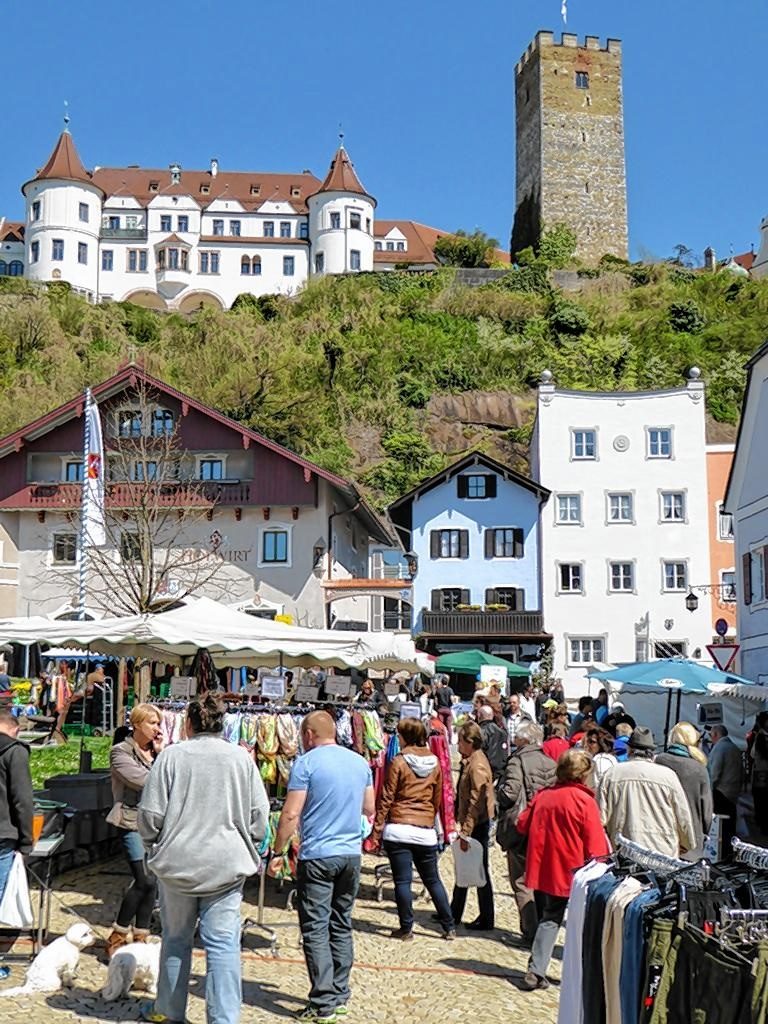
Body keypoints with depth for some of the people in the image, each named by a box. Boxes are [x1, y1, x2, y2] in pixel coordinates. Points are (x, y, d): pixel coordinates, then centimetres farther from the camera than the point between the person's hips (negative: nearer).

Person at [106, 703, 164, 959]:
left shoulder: (158, 750, 15)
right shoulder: (121, 751, -3)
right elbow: (142, 780, -14)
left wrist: (161, 754, -4)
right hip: (132, 821, -6)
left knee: (151, 882, 5)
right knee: (145, 881, -13)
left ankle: (140, 938, 15)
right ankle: (117, 938, 2)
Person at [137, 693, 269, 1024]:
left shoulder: (171, 756, -4)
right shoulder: (242, 758, -1)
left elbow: (150, 813, -3)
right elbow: (260, 814, 2)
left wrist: (156, 847, 14)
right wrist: (245, 848, 16)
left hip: (177, 862, 0)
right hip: (227, 865, 0)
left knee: (176, 938, 15)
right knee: (223, 944, 2)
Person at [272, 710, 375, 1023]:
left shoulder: (306, 763, -9)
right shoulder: (360, 762, 8)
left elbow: (290, 814, -13)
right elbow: (369, 809, 17)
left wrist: (277, 852, -5)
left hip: (318, 855, -6)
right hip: (352, 854, 6)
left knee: (315, 928, -1)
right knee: (342, 925, 15)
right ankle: (341, 994, 19)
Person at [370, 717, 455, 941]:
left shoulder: (399, 762, -7)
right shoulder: (434, 763, 7)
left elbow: (386, 798, -7)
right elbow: (437, 798, 14)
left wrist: (377, 829, -3)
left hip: (399, 829, -4)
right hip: (426, 831, 5)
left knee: (402, 880, 3)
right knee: (433, 880, 15)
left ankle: (406, 928, 6)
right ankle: (449, 927, 17)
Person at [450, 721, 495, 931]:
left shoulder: (477, 766, -21)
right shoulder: (469, 761, 9)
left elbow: (476, 803, -24)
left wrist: (466, 831, -23)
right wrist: (460, 823, 15)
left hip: (477, 826, -10)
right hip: (469, 823, 10)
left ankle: (486, 920, 11)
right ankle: (454, 913, 30)